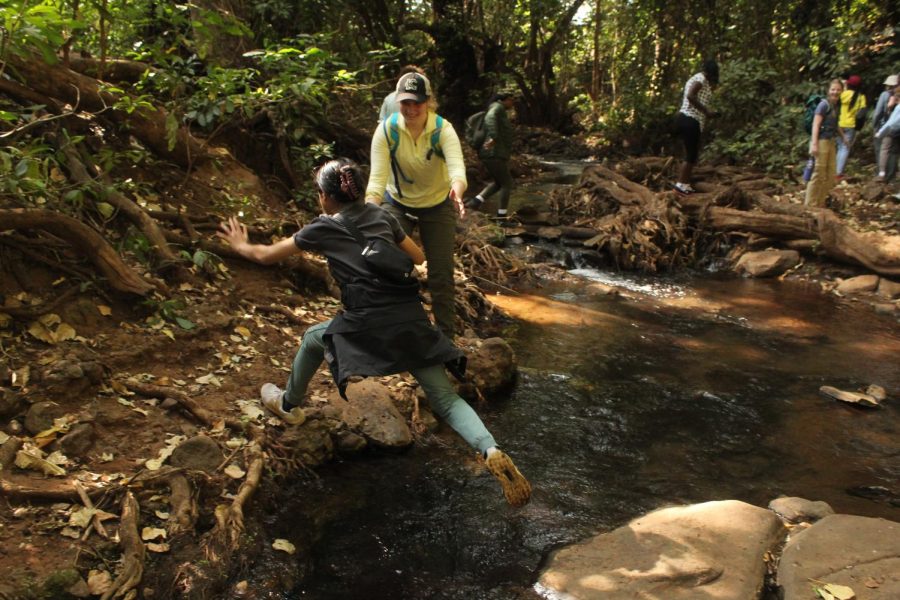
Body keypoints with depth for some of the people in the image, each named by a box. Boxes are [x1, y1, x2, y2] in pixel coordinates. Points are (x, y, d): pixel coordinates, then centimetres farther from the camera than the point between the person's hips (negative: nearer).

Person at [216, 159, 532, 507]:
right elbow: (418, 257, 28)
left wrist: (241, 245, 40)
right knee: (446, 398, 7)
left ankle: (288, 405, 47)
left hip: (369, 326, -3)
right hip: (411, 320, 3)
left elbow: (267, 256, 19)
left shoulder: (324, 228, 8)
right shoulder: (381, 217, 17)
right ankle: (492, 451, -17)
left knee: (313, 339, 29)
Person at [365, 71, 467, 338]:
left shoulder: (443, 129, -24)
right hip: (397, 203, 1)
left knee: (442, 274, 0)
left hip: (437, 206, -1)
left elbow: (457, 166, -41)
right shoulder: (386, 130, -21)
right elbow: (377, 176, -30)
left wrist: (456, 191, -64)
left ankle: (447, 336, 17)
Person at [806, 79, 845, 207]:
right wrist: (814, 144, -25)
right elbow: (816, 124, -18)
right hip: (821, 141, -9)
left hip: (830, 141, 9)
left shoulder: (837, 106, 14)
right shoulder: (824, 104, -11)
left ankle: (820, 203, 21)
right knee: (818, 174, -6)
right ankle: (810, 204, 1)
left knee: (831, 175, 12)